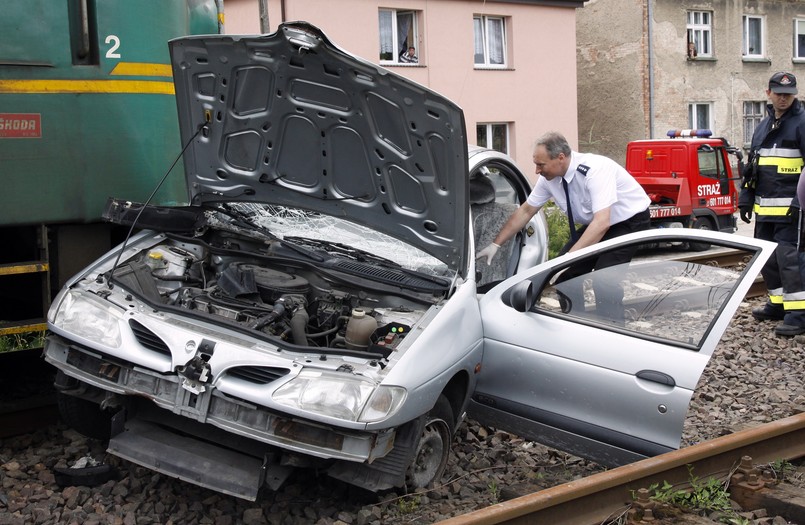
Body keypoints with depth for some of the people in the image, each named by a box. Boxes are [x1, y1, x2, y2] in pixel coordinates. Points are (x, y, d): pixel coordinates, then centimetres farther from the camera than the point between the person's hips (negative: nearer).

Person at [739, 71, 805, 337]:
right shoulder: (764, 125, 17)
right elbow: (751, 165, 22)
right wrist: (746, 198, 16)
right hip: (764, 206, 8)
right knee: (766, 256, 13)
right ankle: (778, 304, 27)